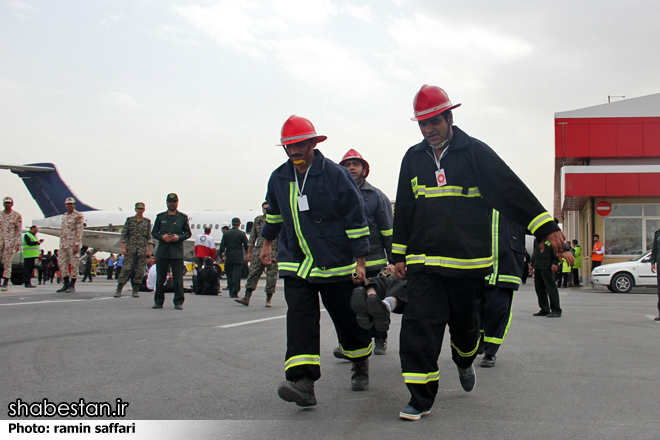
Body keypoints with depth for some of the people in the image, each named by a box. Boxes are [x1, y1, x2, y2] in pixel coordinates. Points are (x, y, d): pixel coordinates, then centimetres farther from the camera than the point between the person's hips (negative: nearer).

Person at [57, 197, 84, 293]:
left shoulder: (78, 216, -5)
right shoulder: (64, 216, 17)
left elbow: (79, 232, -11)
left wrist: (76, 245, -18)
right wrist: (61, 244, 17)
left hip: (73, 244, -7)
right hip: (64, 244, 7)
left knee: (74, 264, -3)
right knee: (62, 263, 5)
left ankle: (72, 285, 1)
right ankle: (66, 283, 15)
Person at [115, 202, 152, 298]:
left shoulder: (147, 222, 9)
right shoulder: (129, 220, 6)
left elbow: (149, 237, 9)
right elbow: (124, 234, 4)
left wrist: (149, 250, 4)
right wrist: (123, 247, -4)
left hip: (142, 249, 1)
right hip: (130, 248, -1)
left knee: (140, 270, 0)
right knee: (126, 268, -8)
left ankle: (136, 291, 6)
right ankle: (119, 290, -6)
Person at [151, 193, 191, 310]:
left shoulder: (183, 217, 8)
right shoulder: (160, 217, 11)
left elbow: (188, 233, 9)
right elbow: (154, 232, 12)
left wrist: (179, 237, -9)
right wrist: (162, 237, -7)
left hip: (177, 252, -1)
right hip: (162, 251, 1)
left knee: (178, 278, -3)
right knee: (160, 278, 4)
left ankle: (178, 302, 4)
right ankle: (158, 301, 13)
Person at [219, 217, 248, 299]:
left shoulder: (226, 233, 5)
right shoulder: (241, 233, -3)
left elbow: (222, 246, 3)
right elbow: (246, 246, 0)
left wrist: (222, 256, 9)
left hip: (228, 258, 3)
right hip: (238, 258, -3)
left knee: (230, 275, 11)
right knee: (236, 276, -4)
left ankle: (231, 292, 13)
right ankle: (234, 293, -10)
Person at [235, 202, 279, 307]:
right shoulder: (257, 220, 13)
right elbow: (252, 237, 16)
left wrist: (277, 255, -10)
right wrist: (249, 252, 11)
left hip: (273, 252, -3)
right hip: (258, 251, 3)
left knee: (271, 276, 0)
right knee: (253, 274, -1)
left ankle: (269, 299, 10)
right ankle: (247, 297, 0)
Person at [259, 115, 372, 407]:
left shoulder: (335, 175, -11)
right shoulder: (279, 178, 5)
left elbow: (356, 219, -7)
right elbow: (274, 212, 26)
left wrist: (360, 261, -8)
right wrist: (267, 242, 33)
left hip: (336, 263, -3)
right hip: (295, 264, 4)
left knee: (347, 318, 8)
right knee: (299, 318, -12)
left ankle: (361, 365, 35)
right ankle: (303, 383, -19)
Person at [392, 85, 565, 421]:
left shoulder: (474, 152, -2)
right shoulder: (413, 158, 10)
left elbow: (511, 190, -4)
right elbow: (403, 210, 17)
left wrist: (545, 227, -7)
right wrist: (399, 255, 17)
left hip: (469, 261, -2)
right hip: (423, 262, 2)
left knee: (465, 323, 13)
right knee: (419, 326, -9)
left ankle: (464, 362, 46)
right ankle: (420, 399, -3)